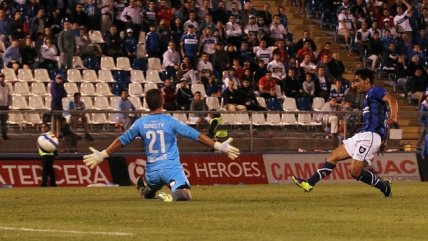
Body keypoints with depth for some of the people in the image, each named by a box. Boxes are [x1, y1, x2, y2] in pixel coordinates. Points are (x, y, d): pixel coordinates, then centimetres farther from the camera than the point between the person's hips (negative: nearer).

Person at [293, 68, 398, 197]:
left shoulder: (374, 91, -6)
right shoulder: (369, 95, 22)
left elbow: (391, 99, -25)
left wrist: (393, 117, -42)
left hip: (371, 136, -10)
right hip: (362, 135, 10)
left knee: (355, 172, -12)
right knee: (334, 156, 8)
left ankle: (384, 187, 5)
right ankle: (310, 183, 6)